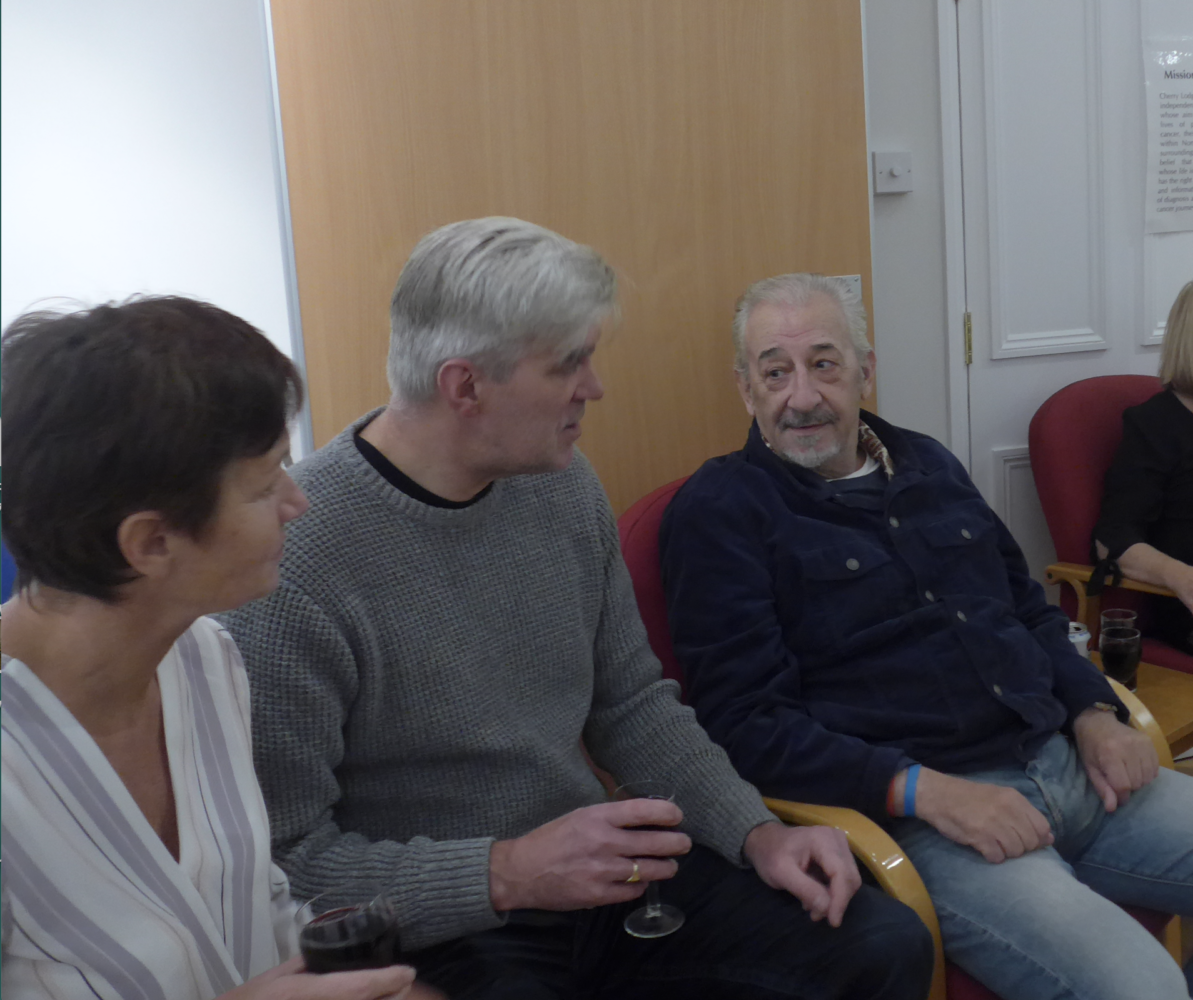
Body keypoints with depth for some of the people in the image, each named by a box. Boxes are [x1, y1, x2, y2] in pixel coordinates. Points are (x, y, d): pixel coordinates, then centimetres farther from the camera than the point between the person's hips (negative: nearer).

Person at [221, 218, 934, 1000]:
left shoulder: (562, 483, 1)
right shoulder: (295, 559, -22)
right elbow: (281, 862, -18)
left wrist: (757, 833, -1)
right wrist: (506, 876, -25)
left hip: (601, 876, 7)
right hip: (441, 934, -6)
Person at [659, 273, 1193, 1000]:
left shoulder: (927, 463, 16)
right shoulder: (720, 510, -6)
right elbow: (746, 722, -12)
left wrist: (1094, 714, 6)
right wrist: (921, 790, -20)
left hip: (1064, 763, 8)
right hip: (913, 811, -7)